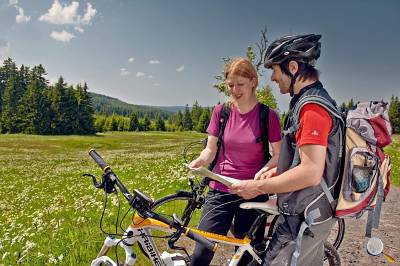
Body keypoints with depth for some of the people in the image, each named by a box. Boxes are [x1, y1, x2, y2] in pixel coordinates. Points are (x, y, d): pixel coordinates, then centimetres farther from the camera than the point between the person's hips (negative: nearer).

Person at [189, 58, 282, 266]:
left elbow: (278, 154, 0)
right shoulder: (221, 111, 1)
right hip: (220, 191, 1)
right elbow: (210, 149, 4)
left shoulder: (268, 116, -4)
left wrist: (266, 169, -20)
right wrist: (199, 160, -18)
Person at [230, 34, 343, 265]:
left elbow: (311, 173, -28)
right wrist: (277, 171, 9)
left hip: (304, 219, -10)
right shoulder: (314, 100, 11)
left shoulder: (312, 106, -22)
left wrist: (258, 187, -21)